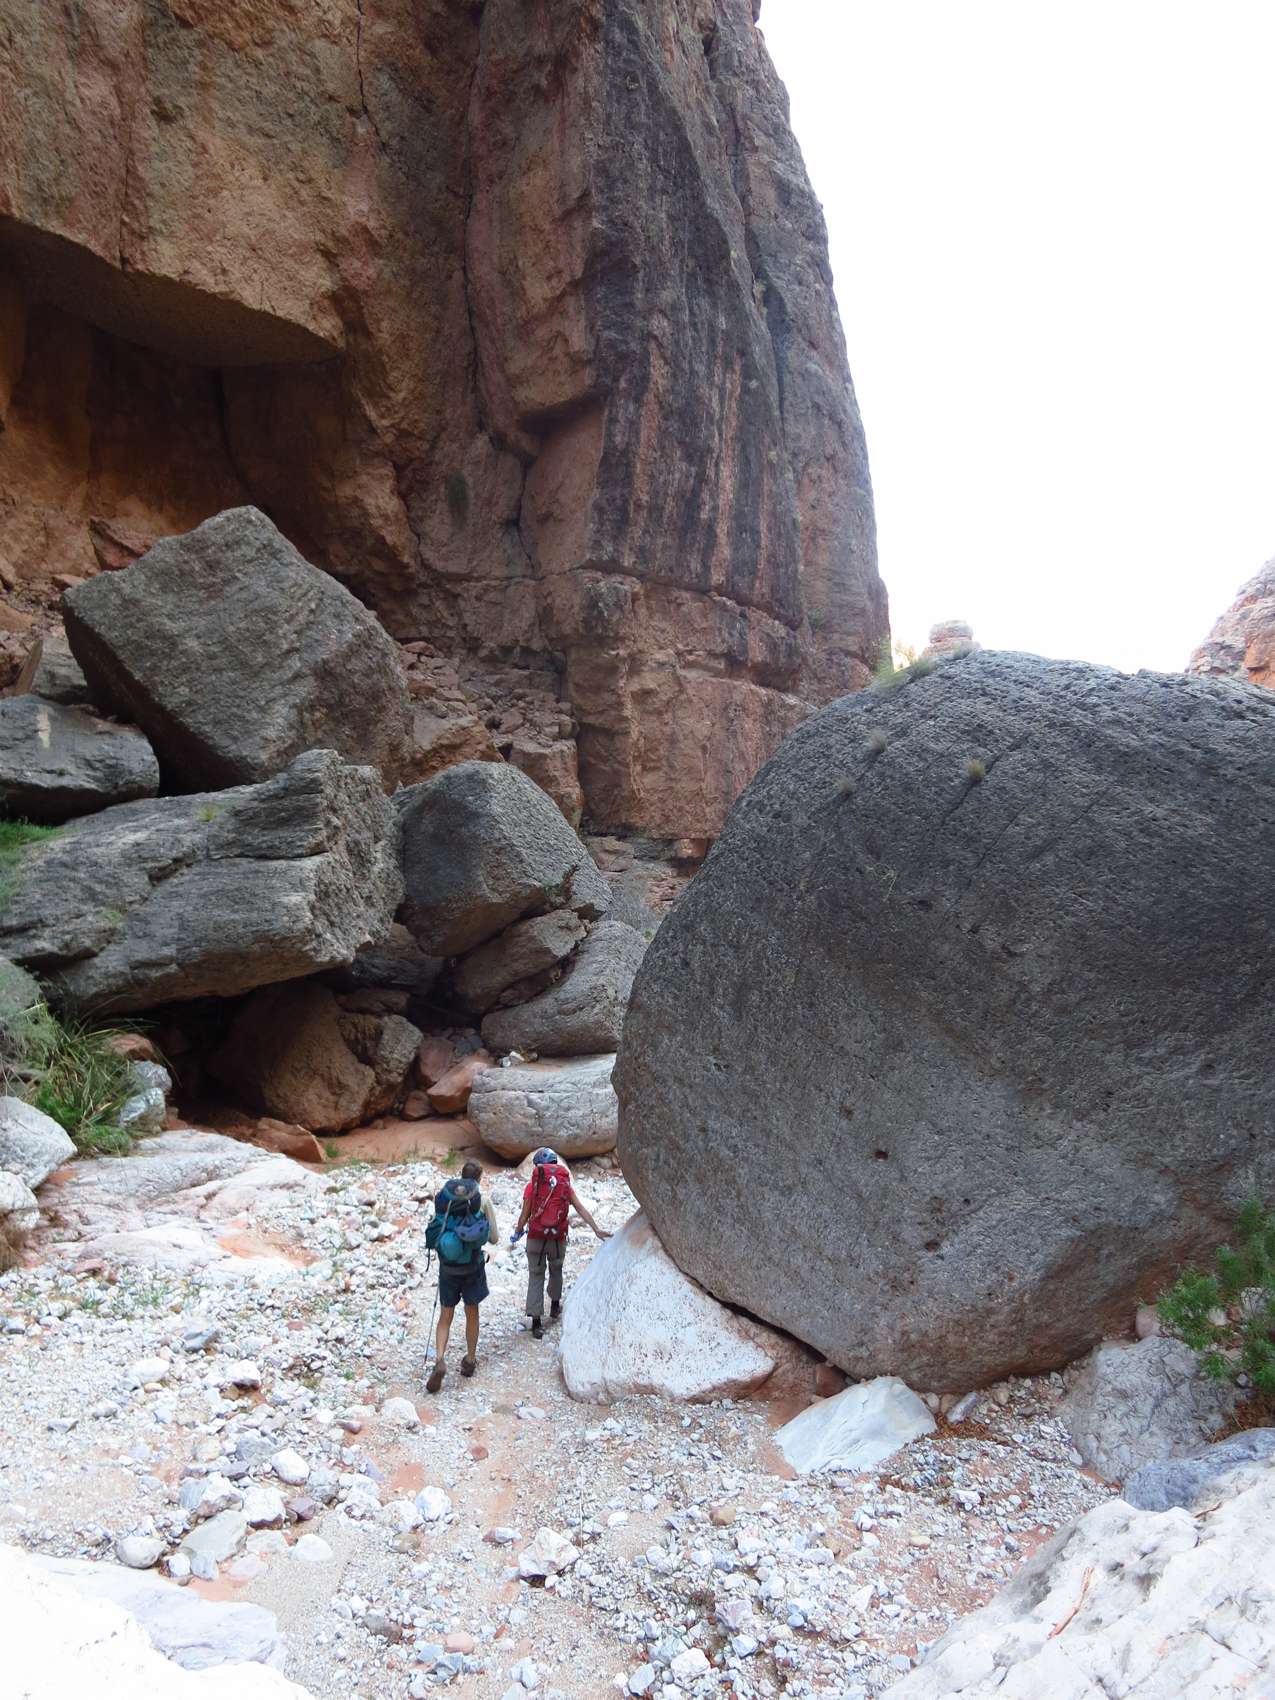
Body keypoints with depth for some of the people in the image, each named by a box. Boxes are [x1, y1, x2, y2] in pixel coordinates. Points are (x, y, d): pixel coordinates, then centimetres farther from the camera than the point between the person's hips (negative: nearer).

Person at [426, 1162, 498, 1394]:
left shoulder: (444, 1197, -1)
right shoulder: (483, 1199, -8)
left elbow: (433, 1237, 3)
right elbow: (494, 1238, -4)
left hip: (447, 1267, 1)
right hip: (473, 1265, -1)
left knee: (445, 1316, 12)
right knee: (472, 1313, 17)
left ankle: (440, 1360, -7)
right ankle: (470, 1360, 28)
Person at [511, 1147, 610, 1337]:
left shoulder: (532, 1185, -7)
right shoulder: (565, 1184, 0)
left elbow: (525, 1215, -6)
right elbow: (581, 1209, -4)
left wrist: (517, 1234, 9)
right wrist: (597, 1229, -5)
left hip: (536, 1238, -2)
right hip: (558, 1239, 2)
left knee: (536, 1276, 6)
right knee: (556, 1270, 27)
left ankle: (536, 1321, 2)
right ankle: (555, 1305, 42)